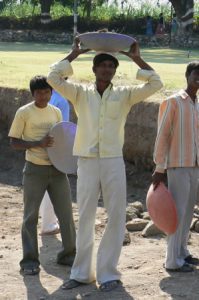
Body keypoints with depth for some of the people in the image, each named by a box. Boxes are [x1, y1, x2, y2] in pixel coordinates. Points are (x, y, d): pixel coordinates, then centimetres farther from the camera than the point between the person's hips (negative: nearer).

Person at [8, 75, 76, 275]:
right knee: (31, 217, 2)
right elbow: (14, 142, -6)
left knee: (66, 213, 6)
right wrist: (38, 143, -19)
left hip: (57, 169, 4)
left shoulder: (56, 112, 8)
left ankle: (68, 255, 21)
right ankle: (29, 261, 10)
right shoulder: (24, 113, -6)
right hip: (35, 170, -4)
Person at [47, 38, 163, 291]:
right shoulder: (80, 93, 4)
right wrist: (74, 54, -3)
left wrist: (136, 58, -3)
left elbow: (155, 83, -3)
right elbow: (53, 78, -7)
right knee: (85, 218, 9)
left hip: (113, 163, 0)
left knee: (115, 218, 1)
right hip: (87, 163, 0)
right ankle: (82, 272, 21)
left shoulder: (124, 95, 5)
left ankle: (108, 273, 12)